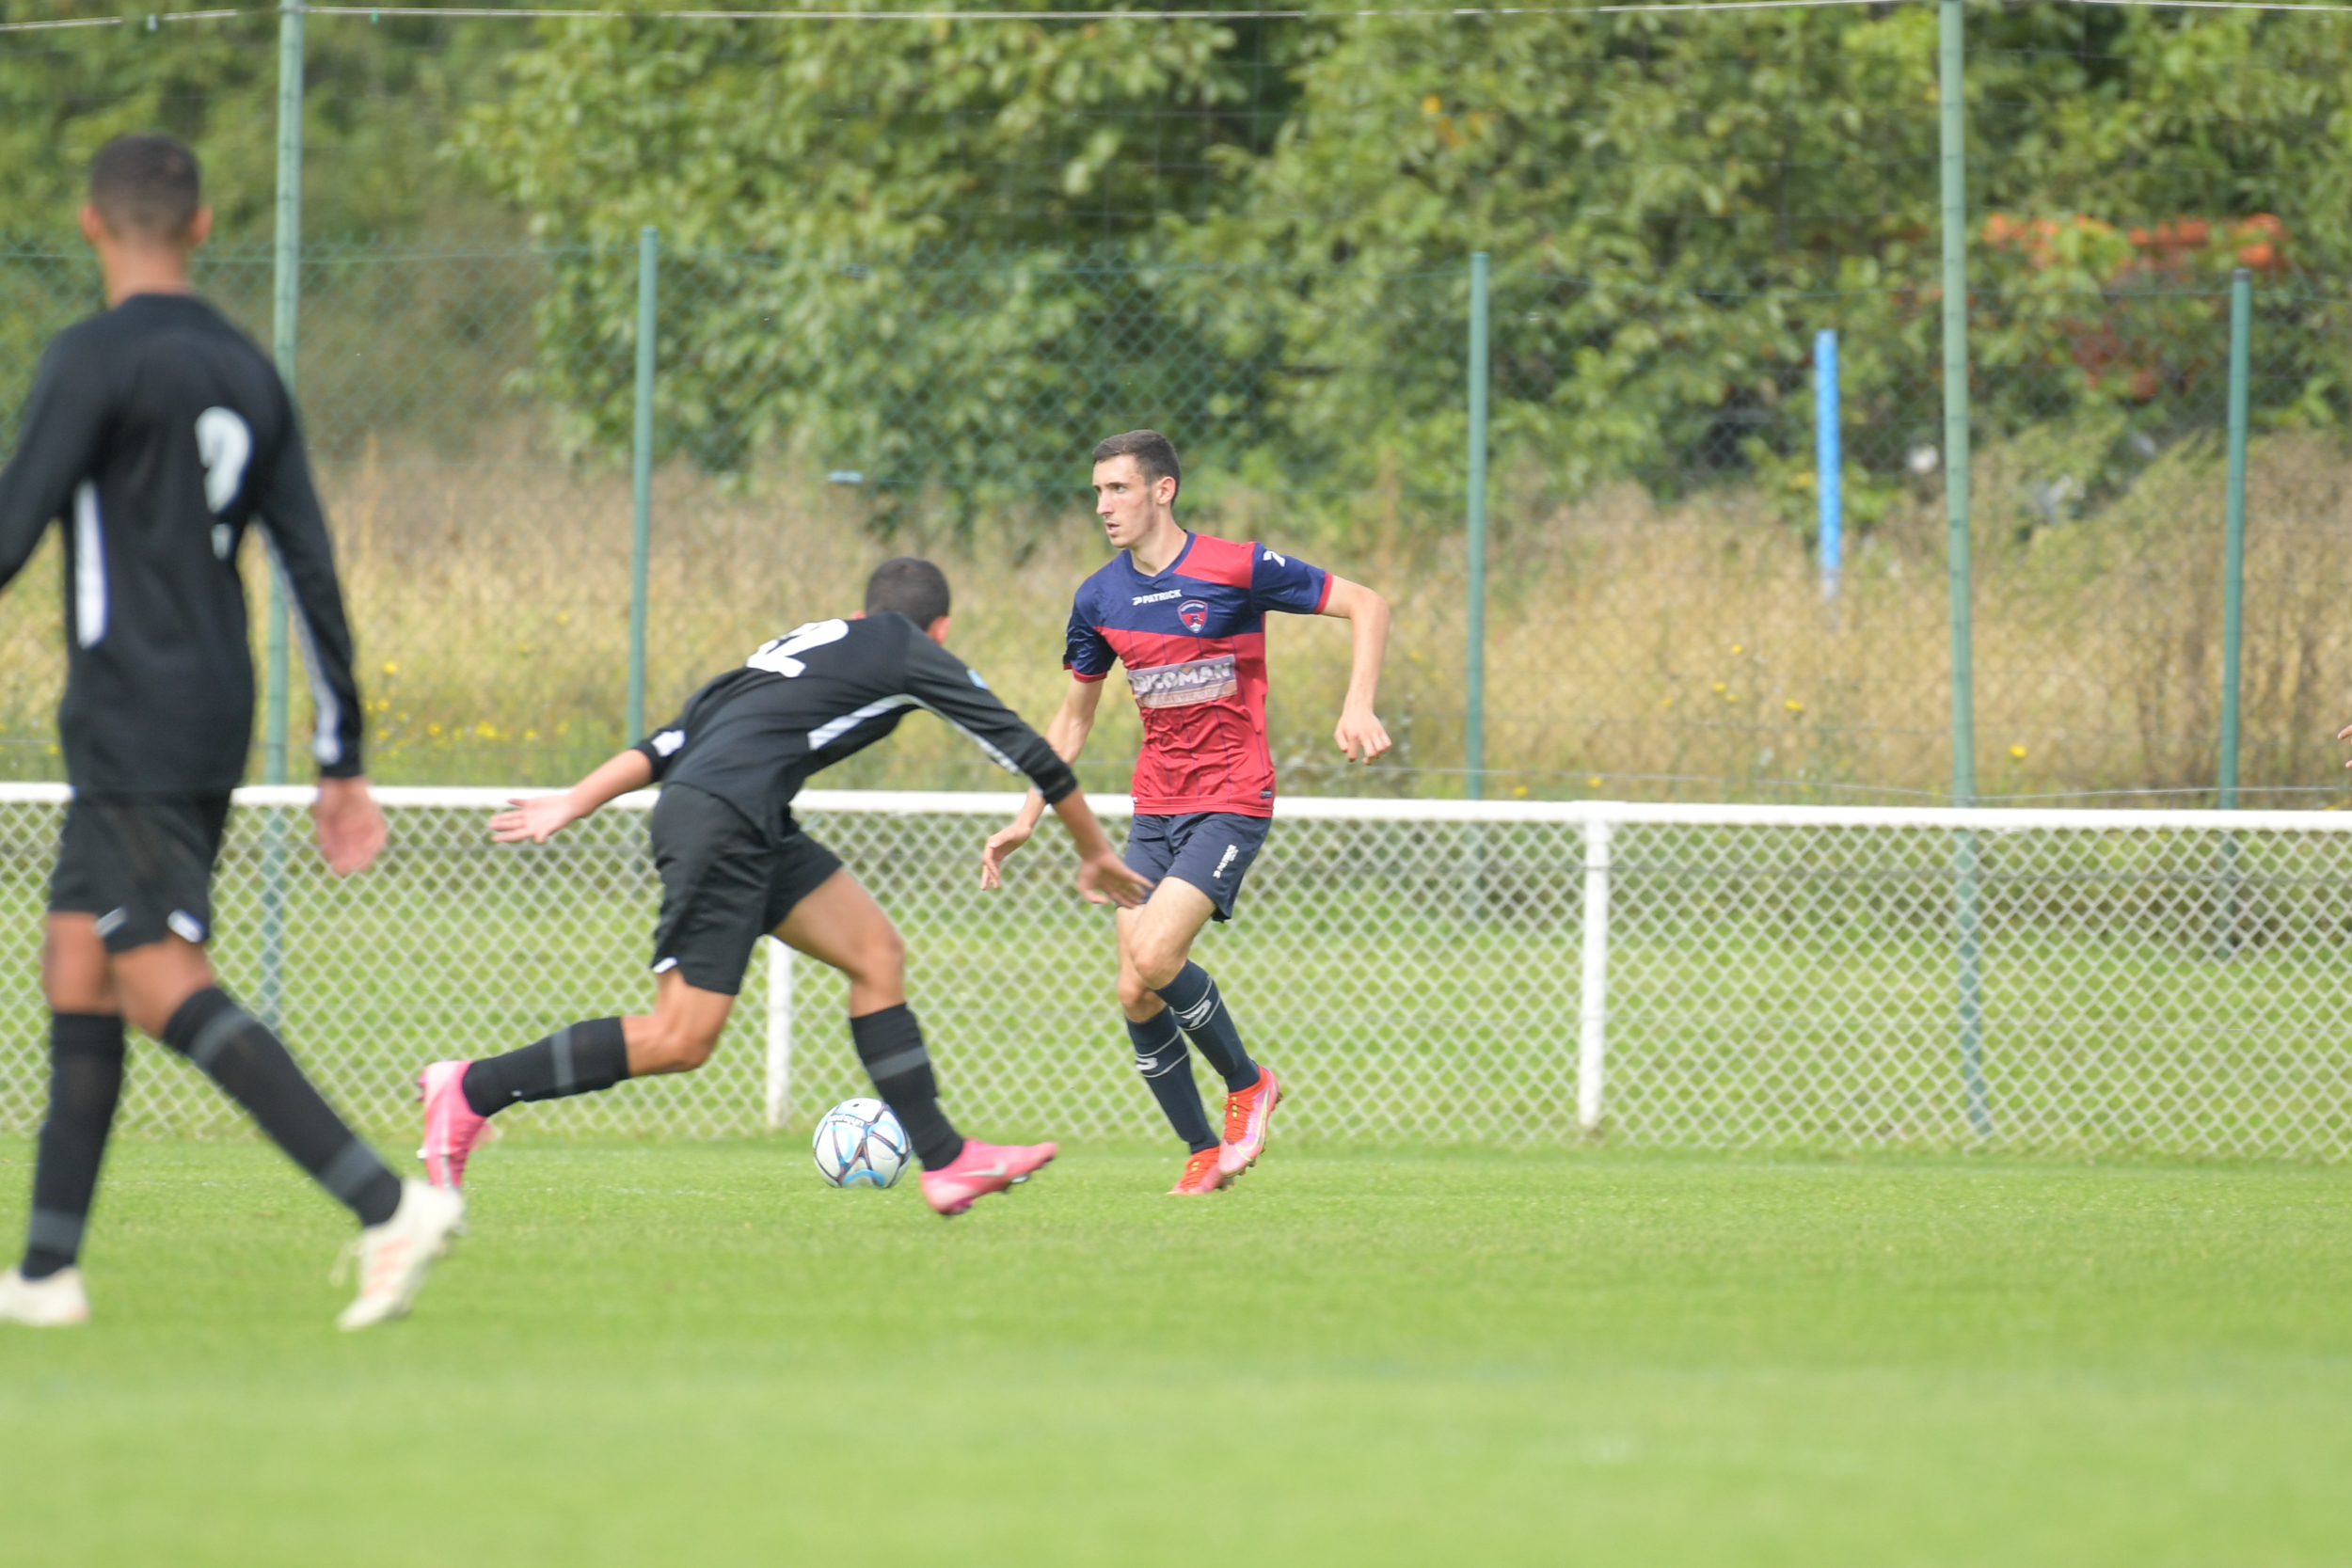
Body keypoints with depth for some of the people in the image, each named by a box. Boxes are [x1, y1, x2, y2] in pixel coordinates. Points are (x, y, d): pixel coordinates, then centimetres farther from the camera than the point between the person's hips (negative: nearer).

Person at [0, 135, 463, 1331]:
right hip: (216, 720, 8)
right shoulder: (247, 372, 13)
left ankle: (387, 1201, -25)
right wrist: (341, 760, 15)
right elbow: (312, 571, 12)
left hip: (131, 725, -8)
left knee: (162, 983, -12)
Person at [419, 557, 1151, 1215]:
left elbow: (675, 737, 21)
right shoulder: (910, 653, 8)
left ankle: (946, 1162, 11)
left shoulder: (807, 642, 27)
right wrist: (1095, 853, 22)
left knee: (876, 952, 12)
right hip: (722, 819, -9)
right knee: (680, 1040, -10)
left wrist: (571, 804, 19)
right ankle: (469, 1091, -7)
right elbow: (1023, 748, 12)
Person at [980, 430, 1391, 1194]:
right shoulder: (1100, 599, 5)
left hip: (1231, 801, -6)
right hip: (1155, 808, 6)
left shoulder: (1238, 569, -11)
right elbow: (1073, 716, 19)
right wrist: (1028, 818, 13)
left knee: (1155, 959, -22)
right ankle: (1204, 1154, 11)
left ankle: (1248, 1082, 2)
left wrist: (1359, 706, -19)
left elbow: (1366, 605, -5)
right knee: (1135, 997, -3)